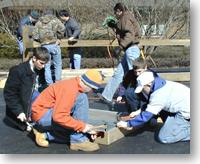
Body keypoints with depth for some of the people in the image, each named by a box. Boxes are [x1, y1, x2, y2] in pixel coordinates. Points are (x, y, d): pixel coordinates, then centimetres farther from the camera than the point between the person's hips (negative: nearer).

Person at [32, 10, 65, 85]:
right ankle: (57, 81, 11)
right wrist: (58, 38, 8)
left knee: (47, 65, 8)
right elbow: (62, 28, -7)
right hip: (54, 45, -1)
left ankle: (49, 83, 8)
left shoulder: (39, 23, 13)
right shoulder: (55, 20, 7)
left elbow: (35, 36, 6)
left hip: (45, 46, 2)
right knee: (58, 64, 10)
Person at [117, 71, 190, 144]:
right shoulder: (161, 85, 7)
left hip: (187, 113, -10)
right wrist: (139, 112, 21)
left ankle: (190, 131, -4)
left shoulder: (159, 95, -21)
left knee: (163, 137, -11)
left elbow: (146, 116, -17)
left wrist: (128, 124, -7)